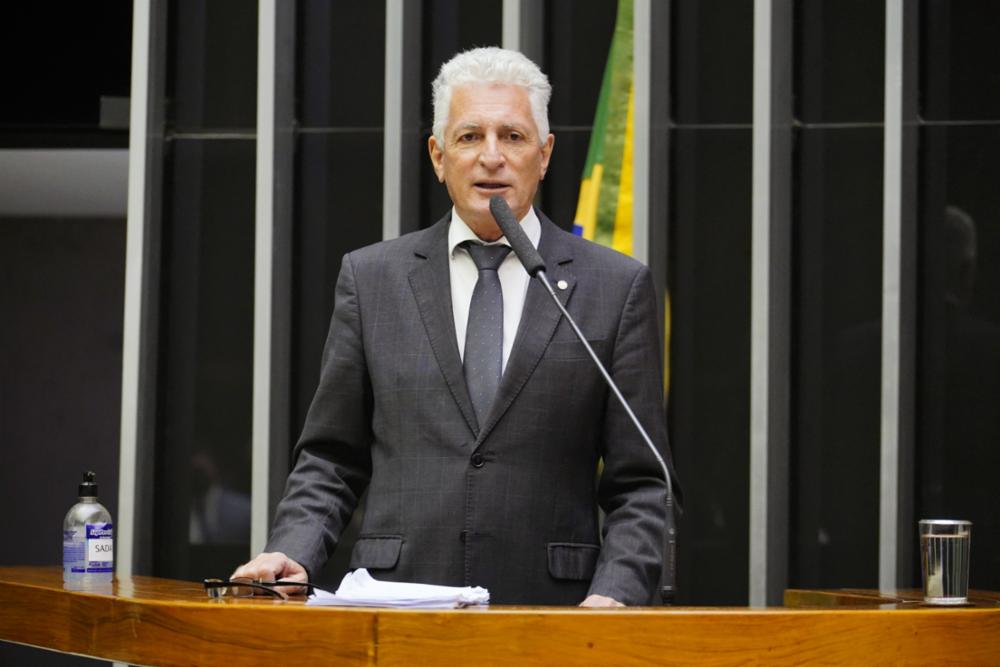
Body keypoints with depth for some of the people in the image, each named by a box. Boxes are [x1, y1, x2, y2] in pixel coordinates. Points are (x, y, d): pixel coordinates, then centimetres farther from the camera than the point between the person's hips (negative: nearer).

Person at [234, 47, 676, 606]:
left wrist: (615, 593, -11)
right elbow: (331, 459, 13)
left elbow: (641, 483, 5)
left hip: (547, 610, 0)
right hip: (398, 610, 1)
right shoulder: (371, 278, 10)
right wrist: (291, 552, -4)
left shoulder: (618, 286, 6)